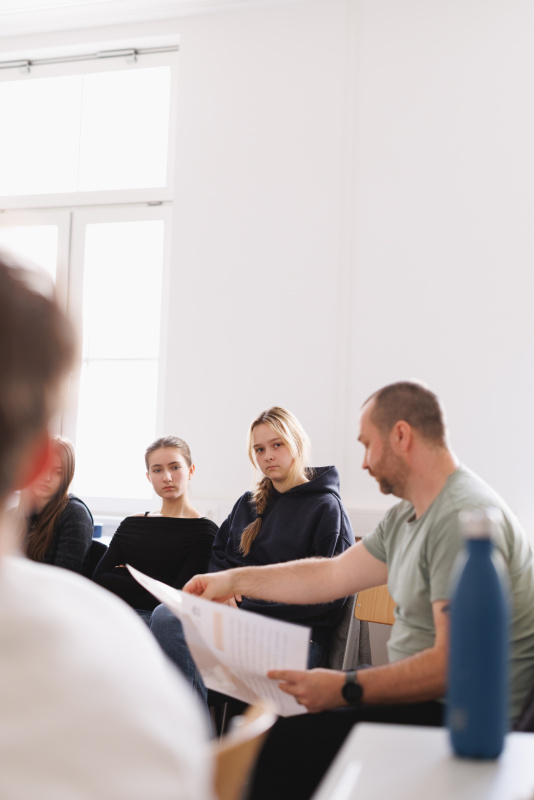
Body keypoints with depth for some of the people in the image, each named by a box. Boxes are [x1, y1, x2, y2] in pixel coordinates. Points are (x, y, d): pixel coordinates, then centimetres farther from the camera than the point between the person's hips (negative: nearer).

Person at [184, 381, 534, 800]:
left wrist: (347, 689, -24)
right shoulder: (406, 517, 10)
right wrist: (234, 580, 21)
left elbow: (453, 664, -26)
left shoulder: (464, 518, -22)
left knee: (276, 746, -17)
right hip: (416, 688, 10)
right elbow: (334, 575, 18)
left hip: (455, 716, -10)